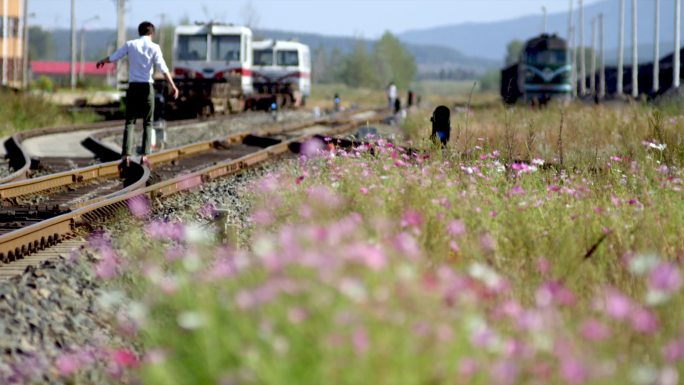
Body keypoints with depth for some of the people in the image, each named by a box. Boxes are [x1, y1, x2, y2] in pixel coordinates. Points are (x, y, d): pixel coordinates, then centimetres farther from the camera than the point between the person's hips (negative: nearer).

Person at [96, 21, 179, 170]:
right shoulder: (154, 47, -2)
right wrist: (173, 86, -13)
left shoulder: (130, 44, 4)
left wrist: (102, 61, 34)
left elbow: (112, 58, 13)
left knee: (130, 122, 2)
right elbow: (163, 69, -12)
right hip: (147, 86, -1)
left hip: (133, 86, 1)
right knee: (147, 123, 9)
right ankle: (144, 155, 1)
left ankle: (126, 156, -11)